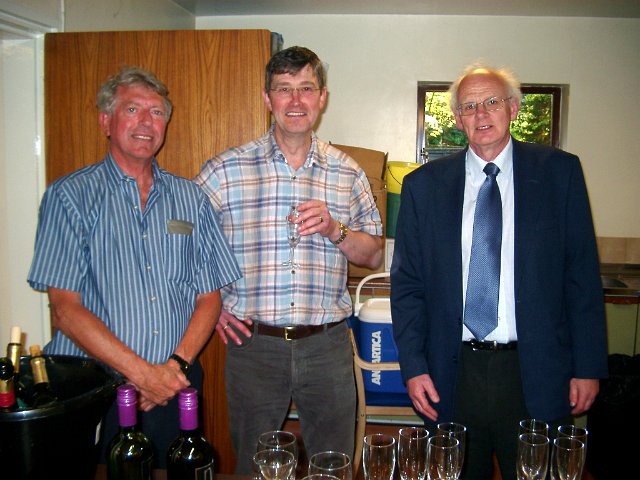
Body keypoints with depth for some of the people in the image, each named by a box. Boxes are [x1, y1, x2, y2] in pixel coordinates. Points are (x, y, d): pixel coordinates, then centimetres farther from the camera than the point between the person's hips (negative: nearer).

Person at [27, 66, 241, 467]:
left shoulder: (191, 199, 8)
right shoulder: (69, 196, -2)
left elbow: (209, 297, 7)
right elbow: (65, 308, -9)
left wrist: (177, 364, -9)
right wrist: (141, 373, -16)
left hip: (176, 388, 3)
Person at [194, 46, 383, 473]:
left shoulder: (348, 173, 5)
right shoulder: (225, 170, -2)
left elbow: (374, 255, 8)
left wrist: (335, 230, -11)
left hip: (328, 345, 2)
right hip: (253, 344, -1)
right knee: (254, 467, 16)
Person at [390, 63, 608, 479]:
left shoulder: (559, 171, 1)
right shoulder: (423, 185, 2)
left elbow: (583, 273, 1)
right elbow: (407, 283, 3)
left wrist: (588, 366, -1)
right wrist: (413, 366, -3)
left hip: (535, 375, 0)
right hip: (453, 377, 1)